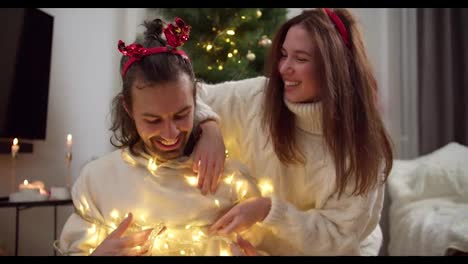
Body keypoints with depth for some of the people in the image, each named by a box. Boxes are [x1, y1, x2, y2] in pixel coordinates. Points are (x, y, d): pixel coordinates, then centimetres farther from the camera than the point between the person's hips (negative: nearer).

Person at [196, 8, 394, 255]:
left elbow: (340, 237, -18)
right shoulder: (255, 99, -14)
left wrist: (269, 209, -29)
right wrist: (208, 126, -26)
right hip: (258, 247, 3)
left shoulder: (362, 143, -18)